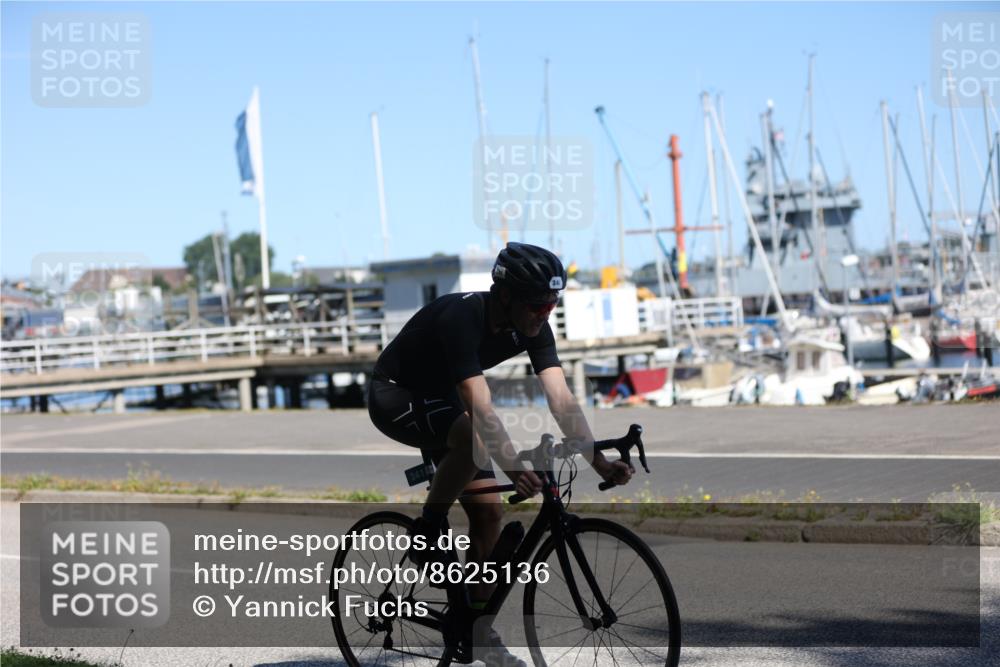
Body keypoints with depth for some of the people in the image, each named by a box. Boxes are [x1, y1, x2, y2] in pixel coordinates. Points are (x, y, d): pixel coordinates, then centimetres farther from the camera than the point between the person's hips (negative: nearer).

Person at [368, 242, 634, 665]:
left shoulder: (532, 327, -14)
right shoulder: (460, 317, -35)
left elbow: (561, 400, -20)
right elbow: (481, 407, -44)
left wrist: (600, 463, -31)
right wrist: (514, 470, -55)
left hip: (439, 400, 7)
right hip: (394, 395, -7)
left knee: (489, 511, -2)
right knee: (474, 439, -36)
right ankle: (427, 532, -15)